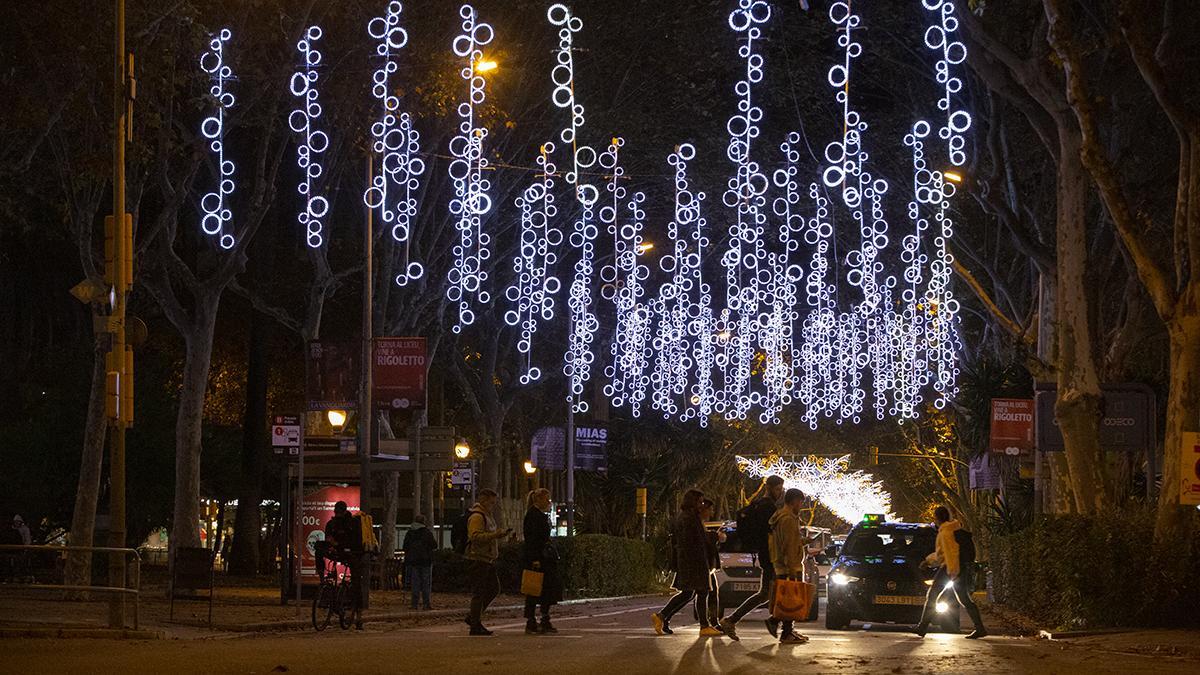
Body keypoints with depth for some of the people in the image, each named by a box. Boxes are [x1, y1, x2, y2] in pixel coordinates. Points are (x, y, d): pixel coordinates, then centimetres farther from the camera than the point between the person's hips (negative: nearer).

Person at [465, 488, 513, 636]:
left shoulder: (487, 516, 20)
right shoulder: (476, 517, -14)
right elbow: (475, 536, -26)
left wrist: (501, 534, 18)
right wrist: (495, 535, -31)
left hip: (488, 559, 11)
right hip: (478, 559, -11)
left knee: (494, 589, 13)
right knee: (479, 592, -8)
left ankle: (473, 617, 20)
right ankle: (475, 625, -5)